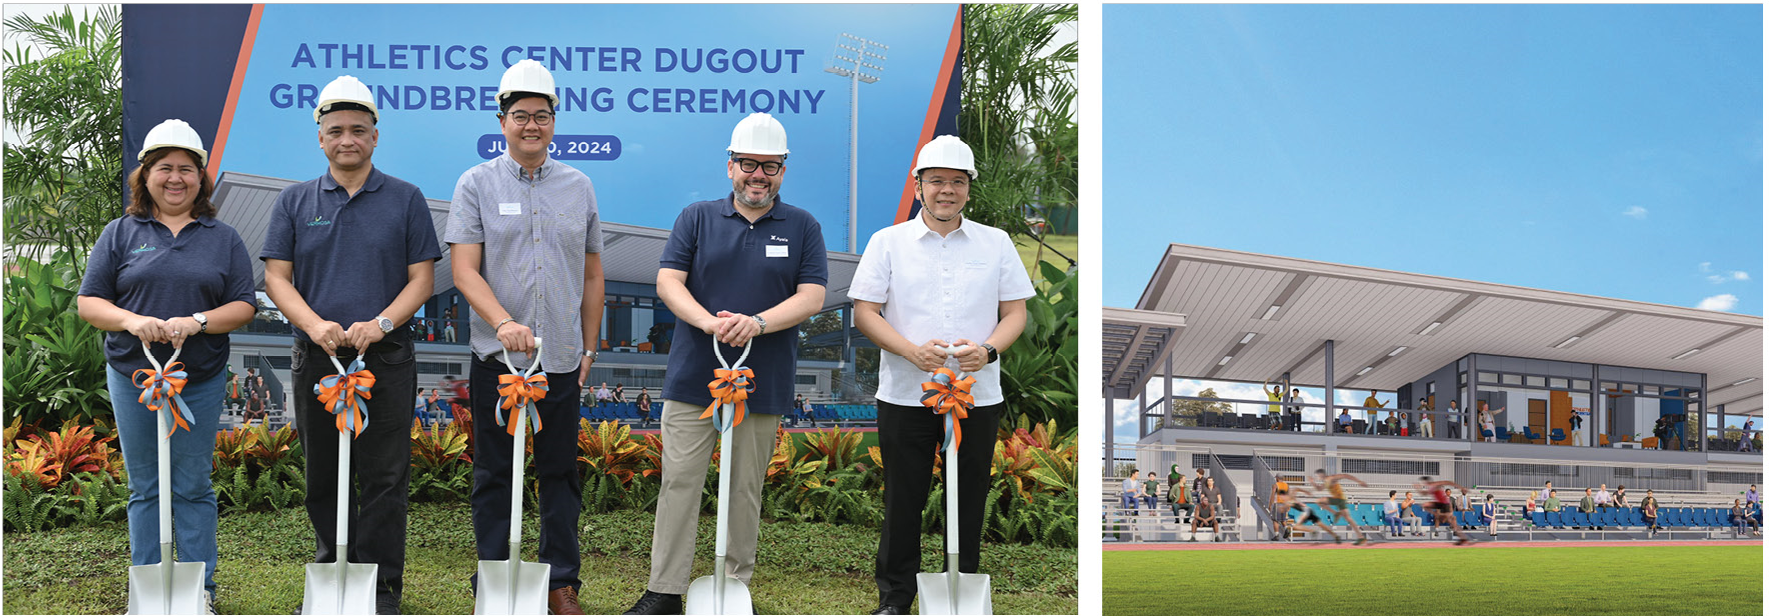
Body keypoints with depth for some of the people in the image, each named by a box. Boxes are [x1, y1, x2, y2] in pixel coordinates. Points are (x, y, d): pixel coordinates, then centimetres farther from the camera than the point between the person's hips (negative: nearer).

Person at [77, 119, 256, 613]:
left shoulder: (224, 239, 7)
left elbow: (243, 306, 2)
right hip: (132, 376, 0)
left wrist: (196, 322, -16)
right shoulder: (120, 234, 6)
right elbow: (88, 302, 3)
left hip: (201, 381, 0)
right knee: (144, 488, 8)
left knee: (193, 488, 5)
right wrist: (132, 321, -17)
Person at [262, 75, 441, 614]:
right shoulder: (295, 201, 10)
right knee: (322, 479, 9)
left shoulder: (405, 200, 6)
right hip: (316, 360, 2)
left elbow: (421, 277, 2)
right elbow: (276, 276, 4)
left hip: (386, 360, -2)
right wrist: (315, 324, -14)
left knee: (384, 479, -2)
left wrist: (381, 323, -14)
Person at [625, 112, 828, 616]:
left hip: (763, 383, 0)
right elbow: (668, 281, -1)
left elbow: (811, 297, -3)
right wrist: (709, 322, -19)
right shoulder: (696, 218, 8)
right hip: (693, 379, 0)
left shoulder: (803, 228, 6)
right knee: (679, 482, -1)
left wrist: (757, 322, -19)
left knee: (745, 490, 7)